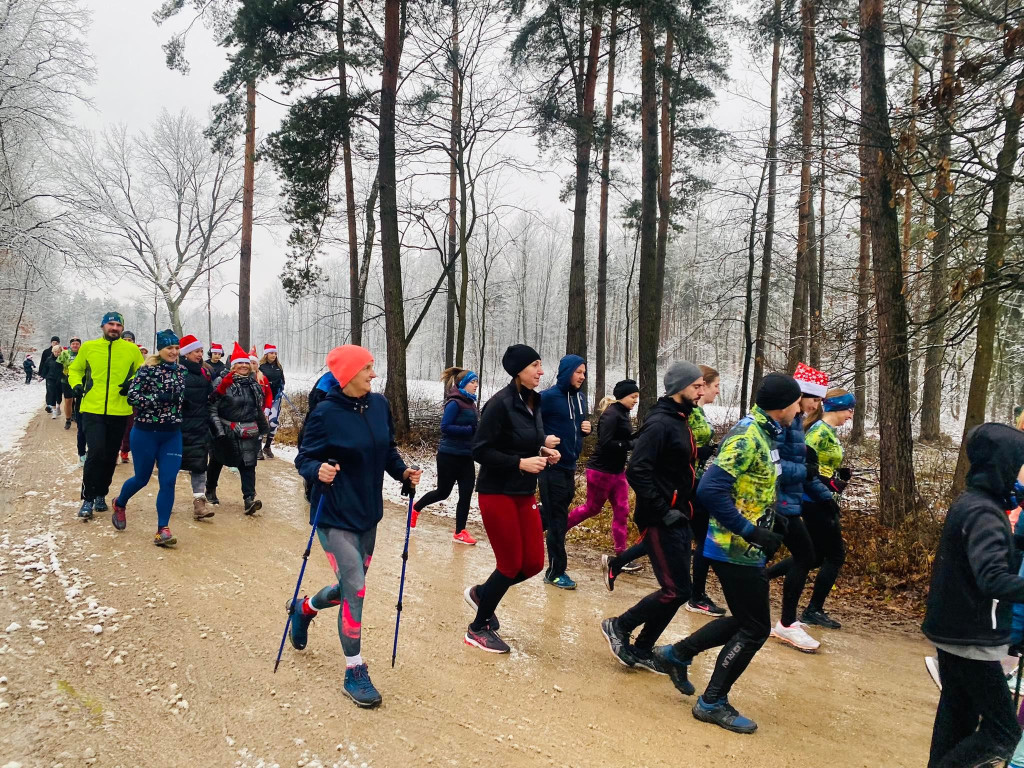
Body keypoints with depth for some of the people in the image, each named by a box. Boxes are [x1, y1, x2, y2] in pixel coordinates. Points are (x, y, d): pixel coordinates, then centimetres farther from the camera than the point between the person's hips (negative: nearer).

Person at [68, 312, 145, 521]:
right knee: (95, 453, -13)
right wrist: (76, 384, -1)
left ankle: (100, 495, 29)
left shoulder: (132, 349, 3)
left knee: (110, 456, 11)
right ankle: (88, 499, 0)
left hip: (119, 412, 2)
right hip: (92, 410, -1)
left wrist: (133, 383, -7)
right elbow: (75, 369, 17)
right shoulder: (88, 347, 4)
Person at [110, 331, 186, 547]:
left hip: (172, 435, 4)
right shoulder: (147, 370, -11)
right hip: (146, 433, -4)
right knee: (142, 478, 12)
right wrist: (158, 398, -24)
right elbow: (132, 397, -17)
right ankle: (119, 504, 44)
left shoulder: (181, 371, 5)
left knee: (168, 481, -5)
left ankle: (162, 530, 0)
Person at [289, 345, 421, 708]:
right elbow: (304, 459, -11)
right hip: (335, 517, -6)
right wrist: (318, 471, -31)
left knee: (350, 587, 19)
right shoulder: (326, 414, -17)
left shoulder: (379, 405, -2)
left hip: (368, 514, 6)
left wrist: (404, 471, -6)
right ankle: (354, 672, 9)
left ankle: (303, 608, 51)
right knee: (356, 589, -10)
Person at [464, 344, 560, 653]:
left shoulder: (534, 401, 6)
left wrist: (544, 451, -1)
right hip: (497, 493, -8)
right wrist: (520, 463, -23)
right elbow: (480, 451, -19)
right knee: (511, 564, 0)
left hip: (525, 494, 8)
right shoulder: (500, 403, -18)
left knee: (533, 563, 7)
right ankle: (478, 629, 20)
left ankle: (480, 593, 32)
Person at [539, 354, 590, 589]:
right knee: (557, 519, -1)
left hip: (570, 465, 8)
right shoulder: (548, 397, -15)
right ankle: (556, 572, 9)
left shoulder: (579, 398, 10)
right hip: (553, 466, -8)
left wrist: (587, 429, 0)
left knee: (554, 512, 19)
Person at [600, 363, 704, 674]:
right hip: (661, 521, -10)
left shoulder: (680, 421, 14)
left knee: (676, 589, 12)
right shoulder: (659, 423, -16)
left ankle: (642, 649, 23)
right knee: (676, 590, -8)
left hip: (678, 519, 10)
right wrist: (663, 512, -21)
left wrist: (688, 504, 11)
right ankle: (619, 626, 9)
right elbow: (637, 472, -23)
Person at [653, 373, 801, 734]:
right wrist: (753, 532, -28)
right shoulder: (747, 438, -21)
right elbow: (711, 490, -29)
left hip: (742, 549, 10)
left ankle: (677, 653, 31)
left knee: (744, 619, 20)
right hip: (737, 551, -10)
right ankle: (713, 702, 15)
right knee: (755, 628, 1)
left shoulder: (762, 434, 10)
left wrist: (772, 517, 9)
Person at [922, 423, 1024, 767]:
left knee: (958, 719, 19)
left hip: (954, 631, 10)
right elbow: (993, 579, -34)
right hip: (973, 641, -10)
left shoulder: (972, 502, 7)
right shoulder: (983, 512, -22)